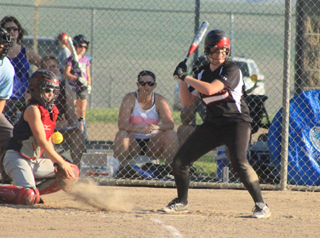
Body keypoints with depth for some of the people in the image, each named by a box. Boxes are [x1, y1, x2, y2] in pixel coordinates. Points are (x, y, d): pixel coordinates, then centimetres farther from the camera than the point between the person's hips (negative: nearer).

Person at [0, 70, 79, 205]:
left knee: (73, 172, 10)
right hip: (17, 158, -9)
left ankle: (36, 192, 6)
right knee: (29, 197, -31)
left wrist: (56, 162, 3)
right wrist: (61, 162, -15)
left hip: (34, 162, 9)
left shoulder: (51, 111, 12)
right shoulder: (33, 109, -15)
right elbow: (42, 142, -18)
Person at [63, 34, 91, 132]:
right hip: (73, 86, -5)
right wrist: (77, 78, -23)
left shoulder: (86, 60, 12)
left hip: (83, 88, 5)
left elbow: (88, 75, 15)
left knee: (82, 111, 6)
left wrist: (88, 84, -2)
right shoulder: (71, 59, -4)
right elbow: (66, 73, -13)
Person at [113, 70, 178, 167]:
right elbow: (122, 124, -20)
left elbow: (170, 124, -13)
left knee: (171, 135, -22)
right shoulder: (130, 98, -8)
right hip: (133, 142, -2)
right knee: (121, 134, -31)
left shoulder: (159, 100, -2)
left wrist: (157, 127, -36)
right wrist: (141, 129, -39)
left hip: (152, 143, 2)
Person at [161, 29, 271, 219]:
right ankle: (181, 202, 23)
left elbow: (210, 89, -25)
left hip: (237, 123, -7)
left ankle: (261, 206, -22)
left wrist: (185, 77, -15)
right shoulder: (203, 74, 10)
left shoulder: (231, 70, -12)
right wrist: (182, 80, -2)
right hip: (213, 124, 7)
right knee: (180, 160, 3)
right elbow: (187, 101, 11)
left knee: (239, 161, -29)